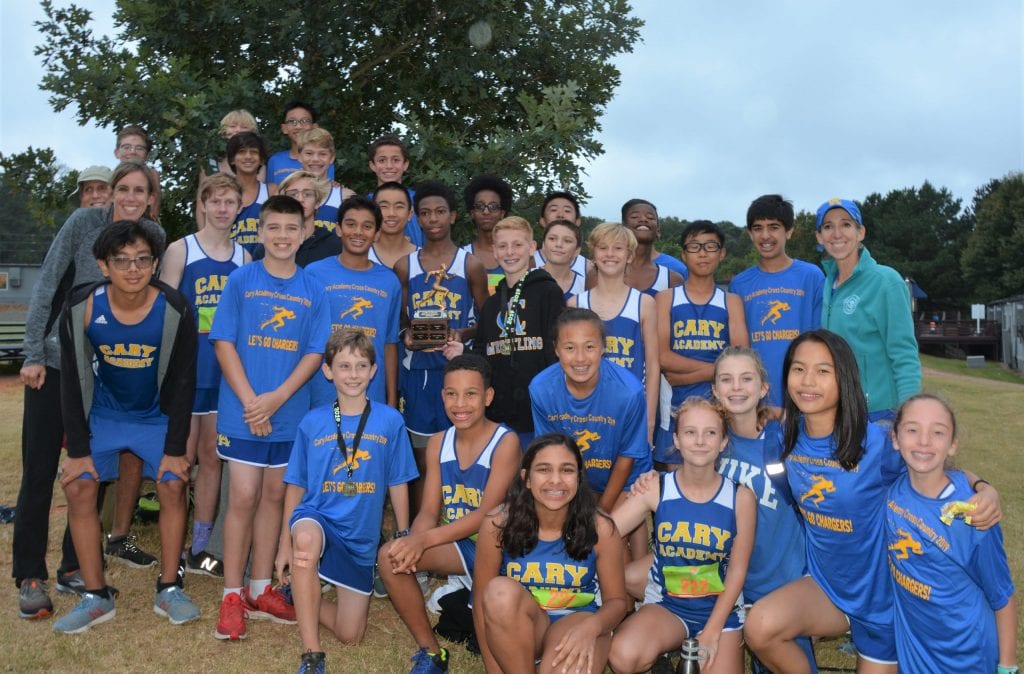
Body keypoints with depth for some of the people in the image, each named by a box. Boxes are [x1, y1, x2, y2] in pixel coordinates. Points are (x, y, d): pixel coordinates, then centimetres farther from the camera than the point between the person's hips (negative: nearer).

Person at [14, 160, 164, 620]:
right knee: (39, 472, 1)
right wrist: (33, 353, -10)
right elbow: (46, 286, -8)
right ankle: (30, 577, 12)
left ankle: (73, 567, 22)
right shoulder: (83, 222, -9)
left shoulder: (155, 235, 0)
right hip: (55, 362, -3)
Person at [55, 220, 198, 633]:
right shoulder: (81, 307, -21)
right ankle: (96, 596, 5)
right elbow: (72, 381, -12)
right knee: (78, 489, -8)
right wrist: (78, 449, -12)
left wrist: (175, 449, -15)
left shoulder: (174, 309, -24)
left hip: (157, 414, -1)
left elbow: (184, 381, -15)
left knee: (173, 486, -11)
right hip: (103, 412, 2)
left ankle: (168, 590, 5)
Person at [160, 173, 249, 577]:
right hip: (187, 367, -4)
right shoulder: (180, 250, -3)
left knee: (212, 457, 10)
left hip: (227, 369, 4)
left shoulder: (244, 257, 8)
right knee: (182, 459, 2)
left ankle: (200, 548, 21)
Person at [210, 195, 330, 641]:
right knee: (244, 497, -2)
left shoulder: (313, 291, 3)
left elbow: (315, 353, 0)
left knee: (274, 496, 11)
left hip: (290, 412, 3)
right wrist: (250, 401, -14)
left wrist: (276, 398, -13)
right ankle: (232, 595, 11)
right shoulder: (240, 280, -2)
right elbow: (224, 343, -5)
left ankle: (261, 589, 23)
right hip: (242, 410, -2)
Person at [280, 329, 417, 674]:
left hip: (361, 537, 2)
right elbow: (296, 487, 5)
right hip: (316, 517, -1)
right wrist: (285, 544, 5)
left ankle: (303, 598, 33)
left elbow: (398, 486, 3)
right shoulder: (312, 422, -2)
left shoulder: (390, 421, -4)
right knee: (306, 538, -40)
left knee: (350, 635, 3)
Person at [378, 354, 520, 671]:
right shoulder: (438, 443, 4)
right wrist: (413, 543, -24)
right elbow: (429, 511, 0)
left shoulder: (505, 442, -13)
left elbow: (487, 514, -21)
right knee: (390, 555, -18)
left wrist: (424, 540, -31)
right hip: (454, 544, 5)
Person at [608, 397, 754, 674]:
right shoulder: (656, 489, -8)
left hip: (720, 609, 1)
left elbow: (737, 571, -6)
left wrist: (712, 631, -11)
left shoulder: (741, 497, -8)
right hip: (665, 603, 0)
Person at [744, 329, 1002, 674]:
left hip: (879, 595, -2)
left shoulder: (877, 443, -24)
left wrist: (984, 489, -30)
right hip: (823, 583, 3)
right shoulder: (788, 434, -9)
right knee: (759, 628, -24)